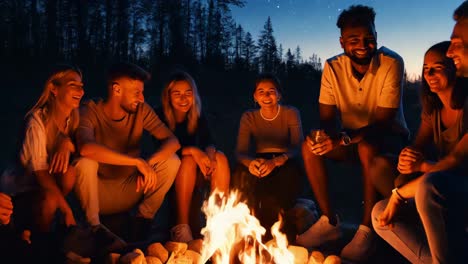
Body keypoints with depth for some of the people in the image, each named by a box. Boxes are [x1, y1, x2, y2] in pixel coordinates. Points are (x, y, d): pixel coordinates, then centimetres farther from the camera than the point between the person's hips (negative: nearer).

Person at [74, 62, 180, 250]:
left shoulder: (141, 110, -6)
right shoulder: (90, 112, -17)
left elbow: (173, 141, -17)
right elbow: (86, 148, -38)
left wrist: (149, 163, -36)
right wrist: (138, 162, -41)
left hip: (130, 191, 3)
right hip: (98, 193, -2)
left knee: (172, 161, -19)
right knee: (85, 162, -33)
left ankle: (143, 218, -1)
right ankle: (94, 225, -11)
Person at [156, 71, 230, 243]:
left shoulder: (198, 117, 1)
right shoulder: (160, 116, -11)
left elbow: (209, 142, -12)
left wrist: (210, 154, -36)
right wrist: (192, 151, -34)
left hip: (195, 176, 3)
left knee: (220, 158, -24)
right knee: (188, 161, -34)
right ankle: (181, 227, -34)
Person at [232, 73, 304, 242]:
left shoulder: (291, 113, -1)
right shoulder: (249, 117, 4)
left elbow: (297, 147, -16)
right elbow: (240, 152, -8)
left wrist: (276, 161, -38)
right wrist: (250, 162, -36)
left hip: (284, 163, -1)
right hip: (259, 162, 1)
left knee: (291, 171, -38)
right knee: (240, 175, -33)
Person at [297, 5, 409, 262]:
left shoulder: (391, 63, -20)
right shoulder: (333, 67, -9)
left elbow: (382, 122, -24)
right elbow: (327, 118, -10)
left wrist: (344, 139, -39)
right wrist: (327, 135, -35)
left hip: (389, 138, -3)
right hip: (353, 139, 4)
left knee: (367, 148, -37)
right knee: (310, 145, -22)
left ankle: (367, 229, -21)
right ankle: (329, 222, -13)